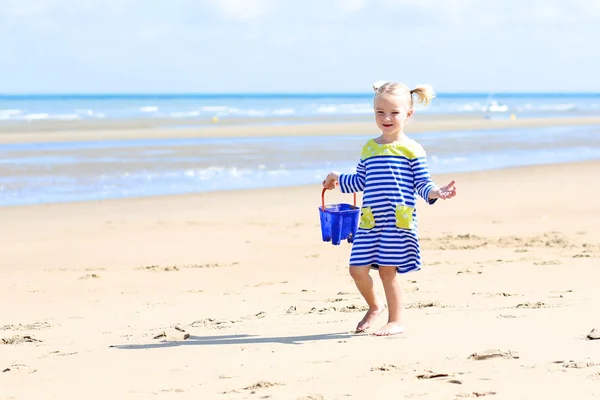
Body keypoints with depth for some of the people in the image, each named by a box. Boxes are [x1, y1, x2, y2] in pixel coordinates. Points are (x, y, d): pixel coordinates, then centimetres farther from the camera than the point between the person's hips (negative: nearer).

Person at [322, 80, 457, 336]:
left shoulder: (412, 149, 0)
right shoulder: (369, 148, 15)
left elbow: (422, 184, -2)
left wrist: (436, 192, -20)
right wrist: (339, 180, 20)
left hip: (398, 218, -5)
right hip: (370, 219, 5)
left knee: (387, 269, -3)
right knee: (357, 269, 0)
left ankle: (395, 321, 13)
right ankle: (374, 306, 29)